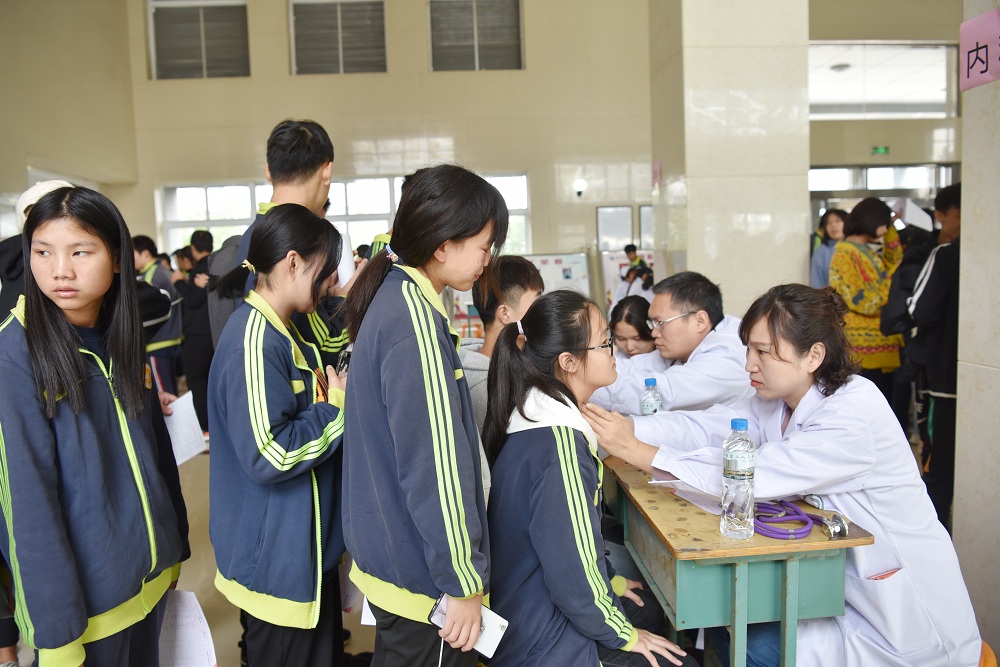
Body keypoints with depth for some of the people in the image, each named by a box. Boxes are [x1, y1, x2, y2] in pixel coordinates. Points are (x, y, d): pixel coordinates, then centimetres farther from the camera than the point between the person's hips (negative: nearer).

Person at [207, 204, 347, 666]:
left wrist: (340, 395, 2)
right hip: (276, 553, -9)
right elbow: (268, 456, -29)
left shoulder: (282, 332, 7)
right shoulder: (255, 341, -24)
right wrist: (339, 407, -18)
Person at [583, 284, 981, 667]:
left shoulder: (855, 417, -28)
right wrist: (625, 426, -26)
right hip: (837, 577, 7)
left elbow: (750, 474, -34)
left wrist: (636, 451, -32)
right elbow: (702, 427, -11)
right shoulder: (777, 402, -2)